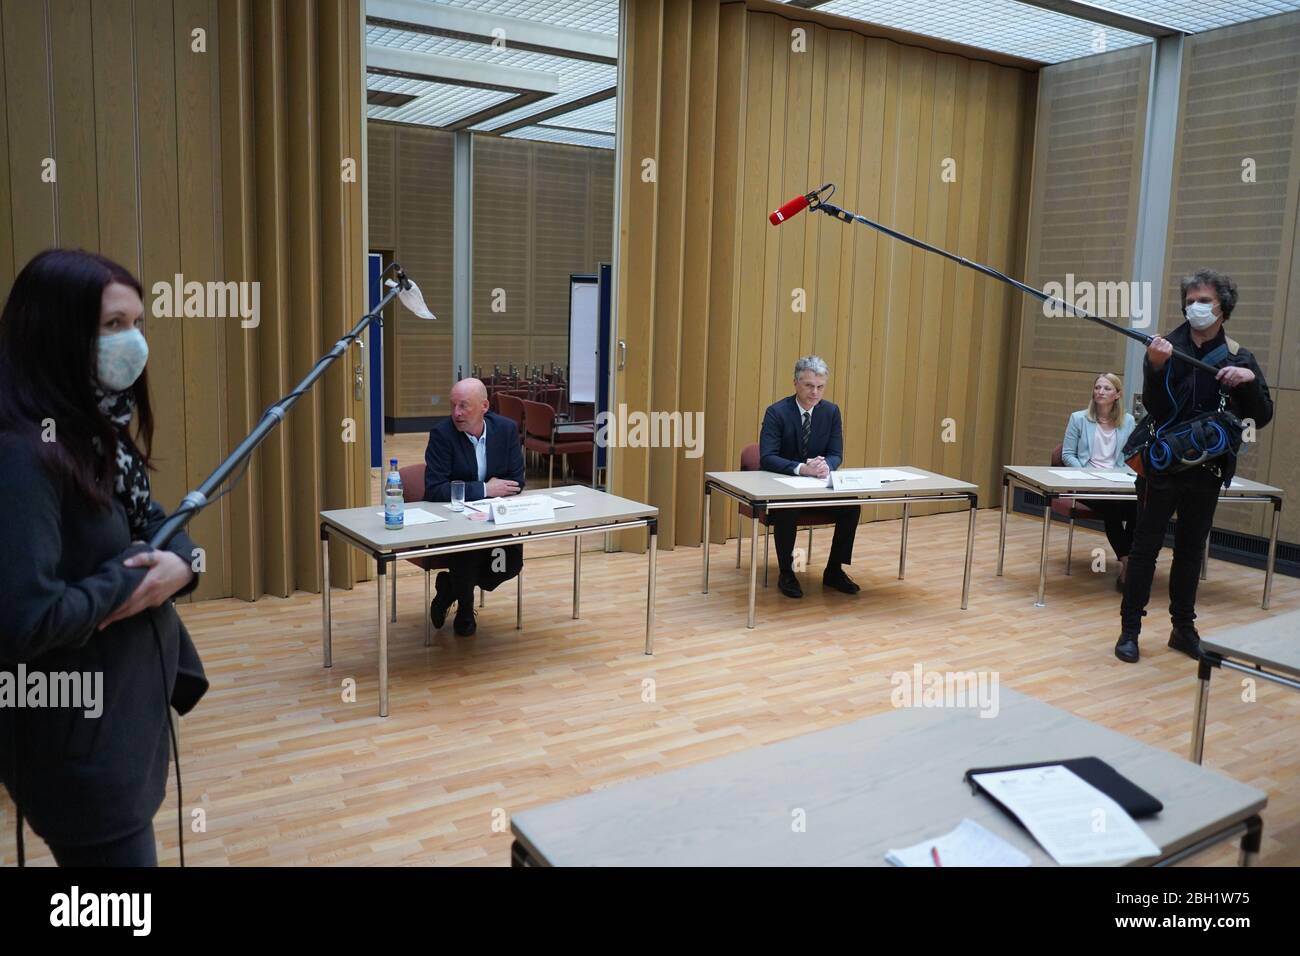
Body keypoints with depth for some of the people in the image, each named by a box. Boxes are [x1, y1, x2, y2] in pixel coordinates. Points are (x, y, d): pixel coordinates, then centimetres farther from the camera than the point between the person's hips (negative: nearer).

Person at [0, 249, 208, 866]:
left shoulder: (99, 433, 5)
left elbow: (154, 526, 12)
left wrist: (181, 563, -11)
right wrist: (132, 576, -18)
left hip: (130, 713, 9)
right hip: (79, 746, -9)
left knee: (130, 845, 24)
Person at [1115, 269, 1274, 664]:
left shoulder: (1239, 358, 2)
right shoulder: (1166, 348, -4)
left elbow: (1261, 417, -2)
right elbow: (1154, 409, -13)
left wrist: (1249, 379, -19)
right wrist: (1157, 368, -29)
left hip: (1206, 470, 3)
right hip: (1161, 465, -3)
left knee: (1191, 550, 12)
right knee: (1145, 547, 0)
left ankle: (1183, 628, 23)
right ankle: (1130, 630, 6)